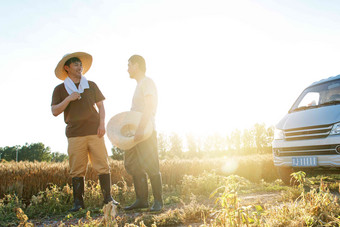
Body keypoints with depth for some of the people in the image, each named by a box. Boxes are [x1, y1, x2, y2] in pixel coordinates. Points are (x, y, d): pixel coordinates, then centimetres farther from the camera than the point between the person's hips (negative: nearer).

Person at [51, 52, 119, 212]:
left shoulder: (91, 86, 14)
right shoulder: (60, 89, 9)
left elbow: (100, 106, 14)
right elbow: (55, 111, 1)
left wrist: (102, 124, 0)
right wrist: (68, 99, -12)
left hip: (94, 132, 1)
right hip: (75, 134, -1)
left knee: (102, 165, -2)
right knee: (77, 170, 0)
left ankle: (108, 198, 6)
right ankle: (78, 202, 9)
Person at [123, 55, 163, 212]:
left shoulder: (147, 82, -7)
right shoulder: (139, 85, 22)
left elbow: (149, 107, -19)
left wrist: (140, 128, -27)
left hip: (146, 131, -10)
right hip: (136, 132, 10)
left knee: (151, 167, -8)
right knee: (132, 165, 8)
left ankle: (158, 201, 0)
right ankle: (141, 200, 14)